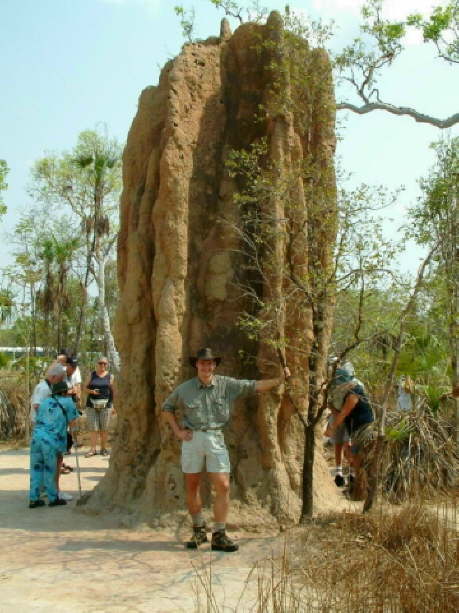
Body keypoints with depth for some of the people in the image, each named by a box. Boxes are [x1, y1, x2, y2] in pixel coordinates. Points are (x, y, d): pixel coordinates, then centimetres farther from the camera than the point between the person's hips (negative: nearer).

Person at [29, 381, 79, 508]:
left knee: (36, 469, 11)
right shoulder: (68, 402, 7)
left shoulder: (45, 401, 19)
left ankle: (34, 499, 14)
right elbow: (72, 423, 9)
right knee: (50, 470, 6)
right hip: (51, 440, -4)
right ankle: (53, 498, 17)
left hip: (36, 436, 4)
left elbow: (38, 420, 21)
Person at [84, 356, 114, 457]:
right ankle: (93, 449, 3)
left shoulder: (110, 376, 7)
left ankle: (103, 448, 12)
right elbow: (86, 387, 11)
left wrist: (112, 404, 2)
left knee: (104, 428, 2)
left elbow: (112, 391, 7)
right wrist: (92, 391, -10)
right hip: (92, 404, 1)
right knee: (93, 428, -1)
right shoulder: (92, 374, 9)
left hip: (105, 404, -1)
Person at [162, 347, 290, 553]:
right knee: (192, 487, 7)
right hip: (192, 438, 0)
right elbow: (167, 408, 15)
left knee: (223, 486, -7)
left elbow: (254, 386, 0)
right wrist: (177, 431, 4)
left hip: (216, 438, 0)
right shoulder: (185, 389, 2)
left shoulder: (227, 385, 1)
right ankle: (198, 531, 24)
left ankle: (219, 535, 3)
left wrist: (279, 380, -10)